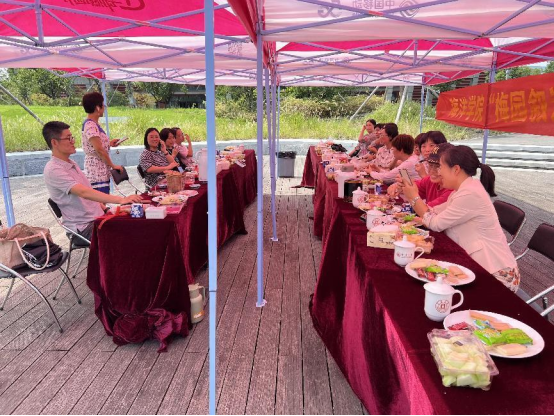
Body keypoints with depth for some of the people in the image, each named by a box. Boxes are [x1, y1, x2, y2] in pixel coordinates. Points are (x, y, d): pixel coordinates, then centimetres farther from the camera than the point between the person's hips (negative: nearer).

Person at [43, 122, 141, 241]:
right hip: (84, 227, -8)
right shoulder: (53, 170, -14)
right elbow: (83, 192, -27)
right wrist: (121, 200, -35)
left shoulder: (72, 164, 15)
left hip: (98, 217, 8)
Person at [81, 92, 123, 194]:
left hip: (101, 171, 10)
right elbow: (99, 149, -19)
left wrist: (109, 143, 20)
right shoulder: (91, 126, -15)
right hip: (97, 172, -10)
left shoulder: (92, 124, 14)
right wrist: (113, 165, -12)